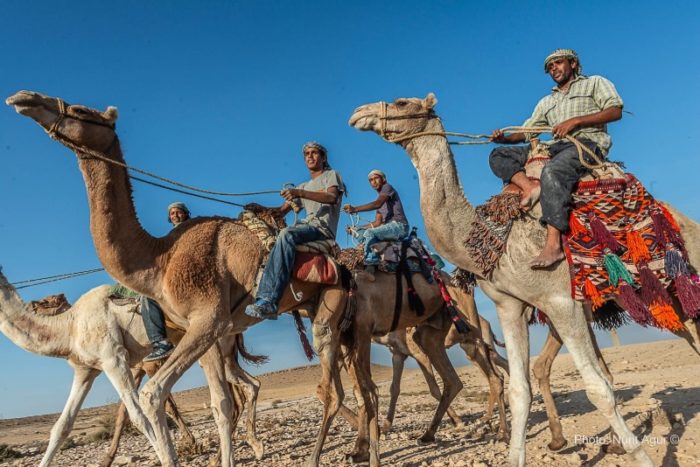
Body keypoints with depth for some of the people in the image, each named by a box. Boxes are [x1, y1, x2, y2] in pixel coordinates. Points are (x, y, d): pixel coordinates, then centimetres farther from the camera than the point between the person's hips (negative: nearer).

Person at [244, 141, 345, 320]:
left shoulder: (332, 175, 12)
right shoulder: (303, 186, 31)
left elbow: (332, 197, -12)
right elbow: (282, 210, 21)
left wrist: (300, 193, -25)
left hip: (323, 227, -7)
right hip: (306, 225, 7)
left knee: (287, 234, -34)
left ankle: (270, 302, -43)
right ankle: (264, 298, -27)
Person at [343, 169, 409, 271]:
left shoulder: (387, 187, 1)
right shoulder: (380, 198, 25)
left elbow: (377, 204, -20)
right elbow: (377, 223, 18)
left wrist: (355, 209, -27)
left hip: (399, 225, -9)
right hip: (389, 226, 9)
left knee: (370, 233, -29)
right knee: (361, 233, 5)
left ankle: (370, 266, -32)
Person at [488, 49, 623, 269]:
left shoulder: (594, 83, 18)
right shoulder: (546, 102, 32)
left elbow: (615, 110, 1)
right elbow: (526, 132, 24)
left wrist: (575, 121, -9)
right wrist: (505, 138, 1)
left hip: (587, 142, -6)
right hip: (555, 148, 7)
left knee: (552, 171, -40)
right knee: (499, 155, -5)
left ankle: (553, 245, -48)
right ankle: (531, 187, -33)